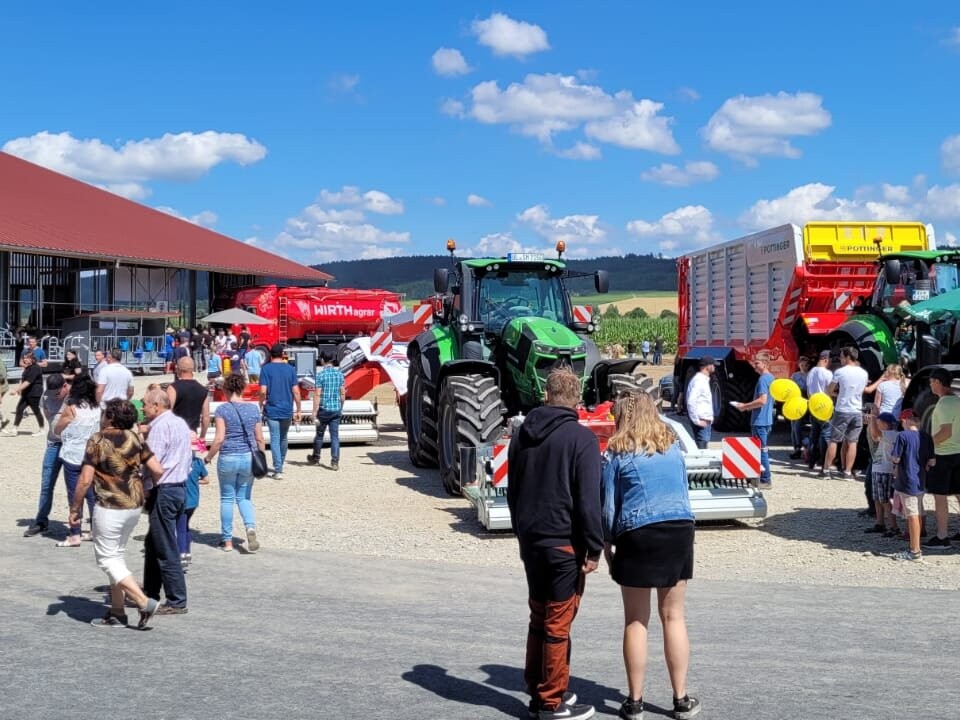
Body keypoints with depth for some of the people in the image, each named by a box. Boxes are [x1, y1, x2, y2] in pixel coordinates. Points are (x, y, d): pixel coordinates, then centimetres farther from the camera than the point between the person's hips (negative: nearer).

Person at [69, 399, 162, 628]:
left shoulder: (98, 441, -11)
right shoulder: (135, 439, 6)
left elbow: (85, 480, -14)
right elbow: (158, 471, 4)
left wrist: (75, 507, -2)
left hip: (110, 508, -7)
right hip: (135, 505, 7)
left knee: (107, 558, 2)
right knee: (116, 556, 17)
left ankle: (145, 603, -8)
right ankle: (117, 613, 18)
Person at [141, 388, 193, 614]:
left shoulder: (160, 427, -15)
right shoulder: (181, 423, 14)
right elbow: (189, 460, 19)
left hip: (164, 491, -10)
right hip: (180, 486, 10)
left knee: (166, 550, -4)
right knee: (153, 544, 20)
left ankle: (177, 602, -1)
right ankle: (150, 592, 28)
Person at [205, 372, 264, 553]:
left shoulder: (222, 410, -8)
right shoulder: (253, 409, 3)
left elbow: (219, 439, -14)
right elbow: (259, 439, 6)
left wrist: (208, 456, -1)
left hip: (228, 459, -3)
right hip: (248, 458, 3)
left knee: (227, 499, 11)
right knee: (244, 497, 14)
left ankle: (227, 540, 15)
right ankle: (251, 527, -12)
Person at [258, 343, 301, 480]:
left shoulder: (266, 369, -6)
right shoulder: (290, 369, 1)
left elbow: (263, 391, -12)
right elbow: (296, 391, -2)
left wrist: (261, 406, 5)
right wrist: (298, 410, 5)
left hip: (272, 410, -3)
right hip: (287, 410, 3)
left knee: (275, 439, -1)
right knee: (283, 438, 18)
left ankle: (278, 470, -8)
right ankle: (280, 466, 33)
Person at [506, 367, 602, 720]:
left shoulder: (523, 434, 8)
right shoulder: (581, 438, -13)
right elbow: (588, 500, -16)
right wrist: (594, 548, -10)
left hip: (530, 541, 7)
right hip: (564, 543, -6)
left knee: (539, 617, 17)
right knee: (557, 624, 1)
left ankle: (537, 691, 25)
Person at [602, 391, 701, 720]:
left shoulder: (617, 452, -1)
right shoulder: (672, 445, 12)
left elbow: (608, 504, -1)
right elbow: (683, 490, 16)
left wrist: (606, 543, 8)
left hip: (638, 534, -4)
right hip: (681, 529, 4)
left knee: (636, 621, 5)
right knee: (673, 617, 11)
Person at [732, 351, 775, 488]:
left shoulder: (763, 379, -17)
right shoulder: (771, 377, 13)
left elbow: (762, 400, -26)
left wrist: (744, 406, -16)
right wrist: (748, 406, 18)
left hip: (759, 421, -10)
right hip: (767, 419, 10)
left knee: (761, 450, -4)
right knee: (763, 449, 16)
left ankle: (766, 480, -1)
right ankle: (764, 477, 23)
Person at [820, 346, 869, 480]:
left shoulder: (840, 372, -9)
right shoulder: (864, 373, 5)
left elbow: (829, 390, -1)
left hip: (842, 411, -3)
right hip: (857, 411, 3)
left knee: (834, 441, 5)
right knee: (852, 442, 7)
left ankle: (826, 470, 8)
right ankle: (847, 472, 5)